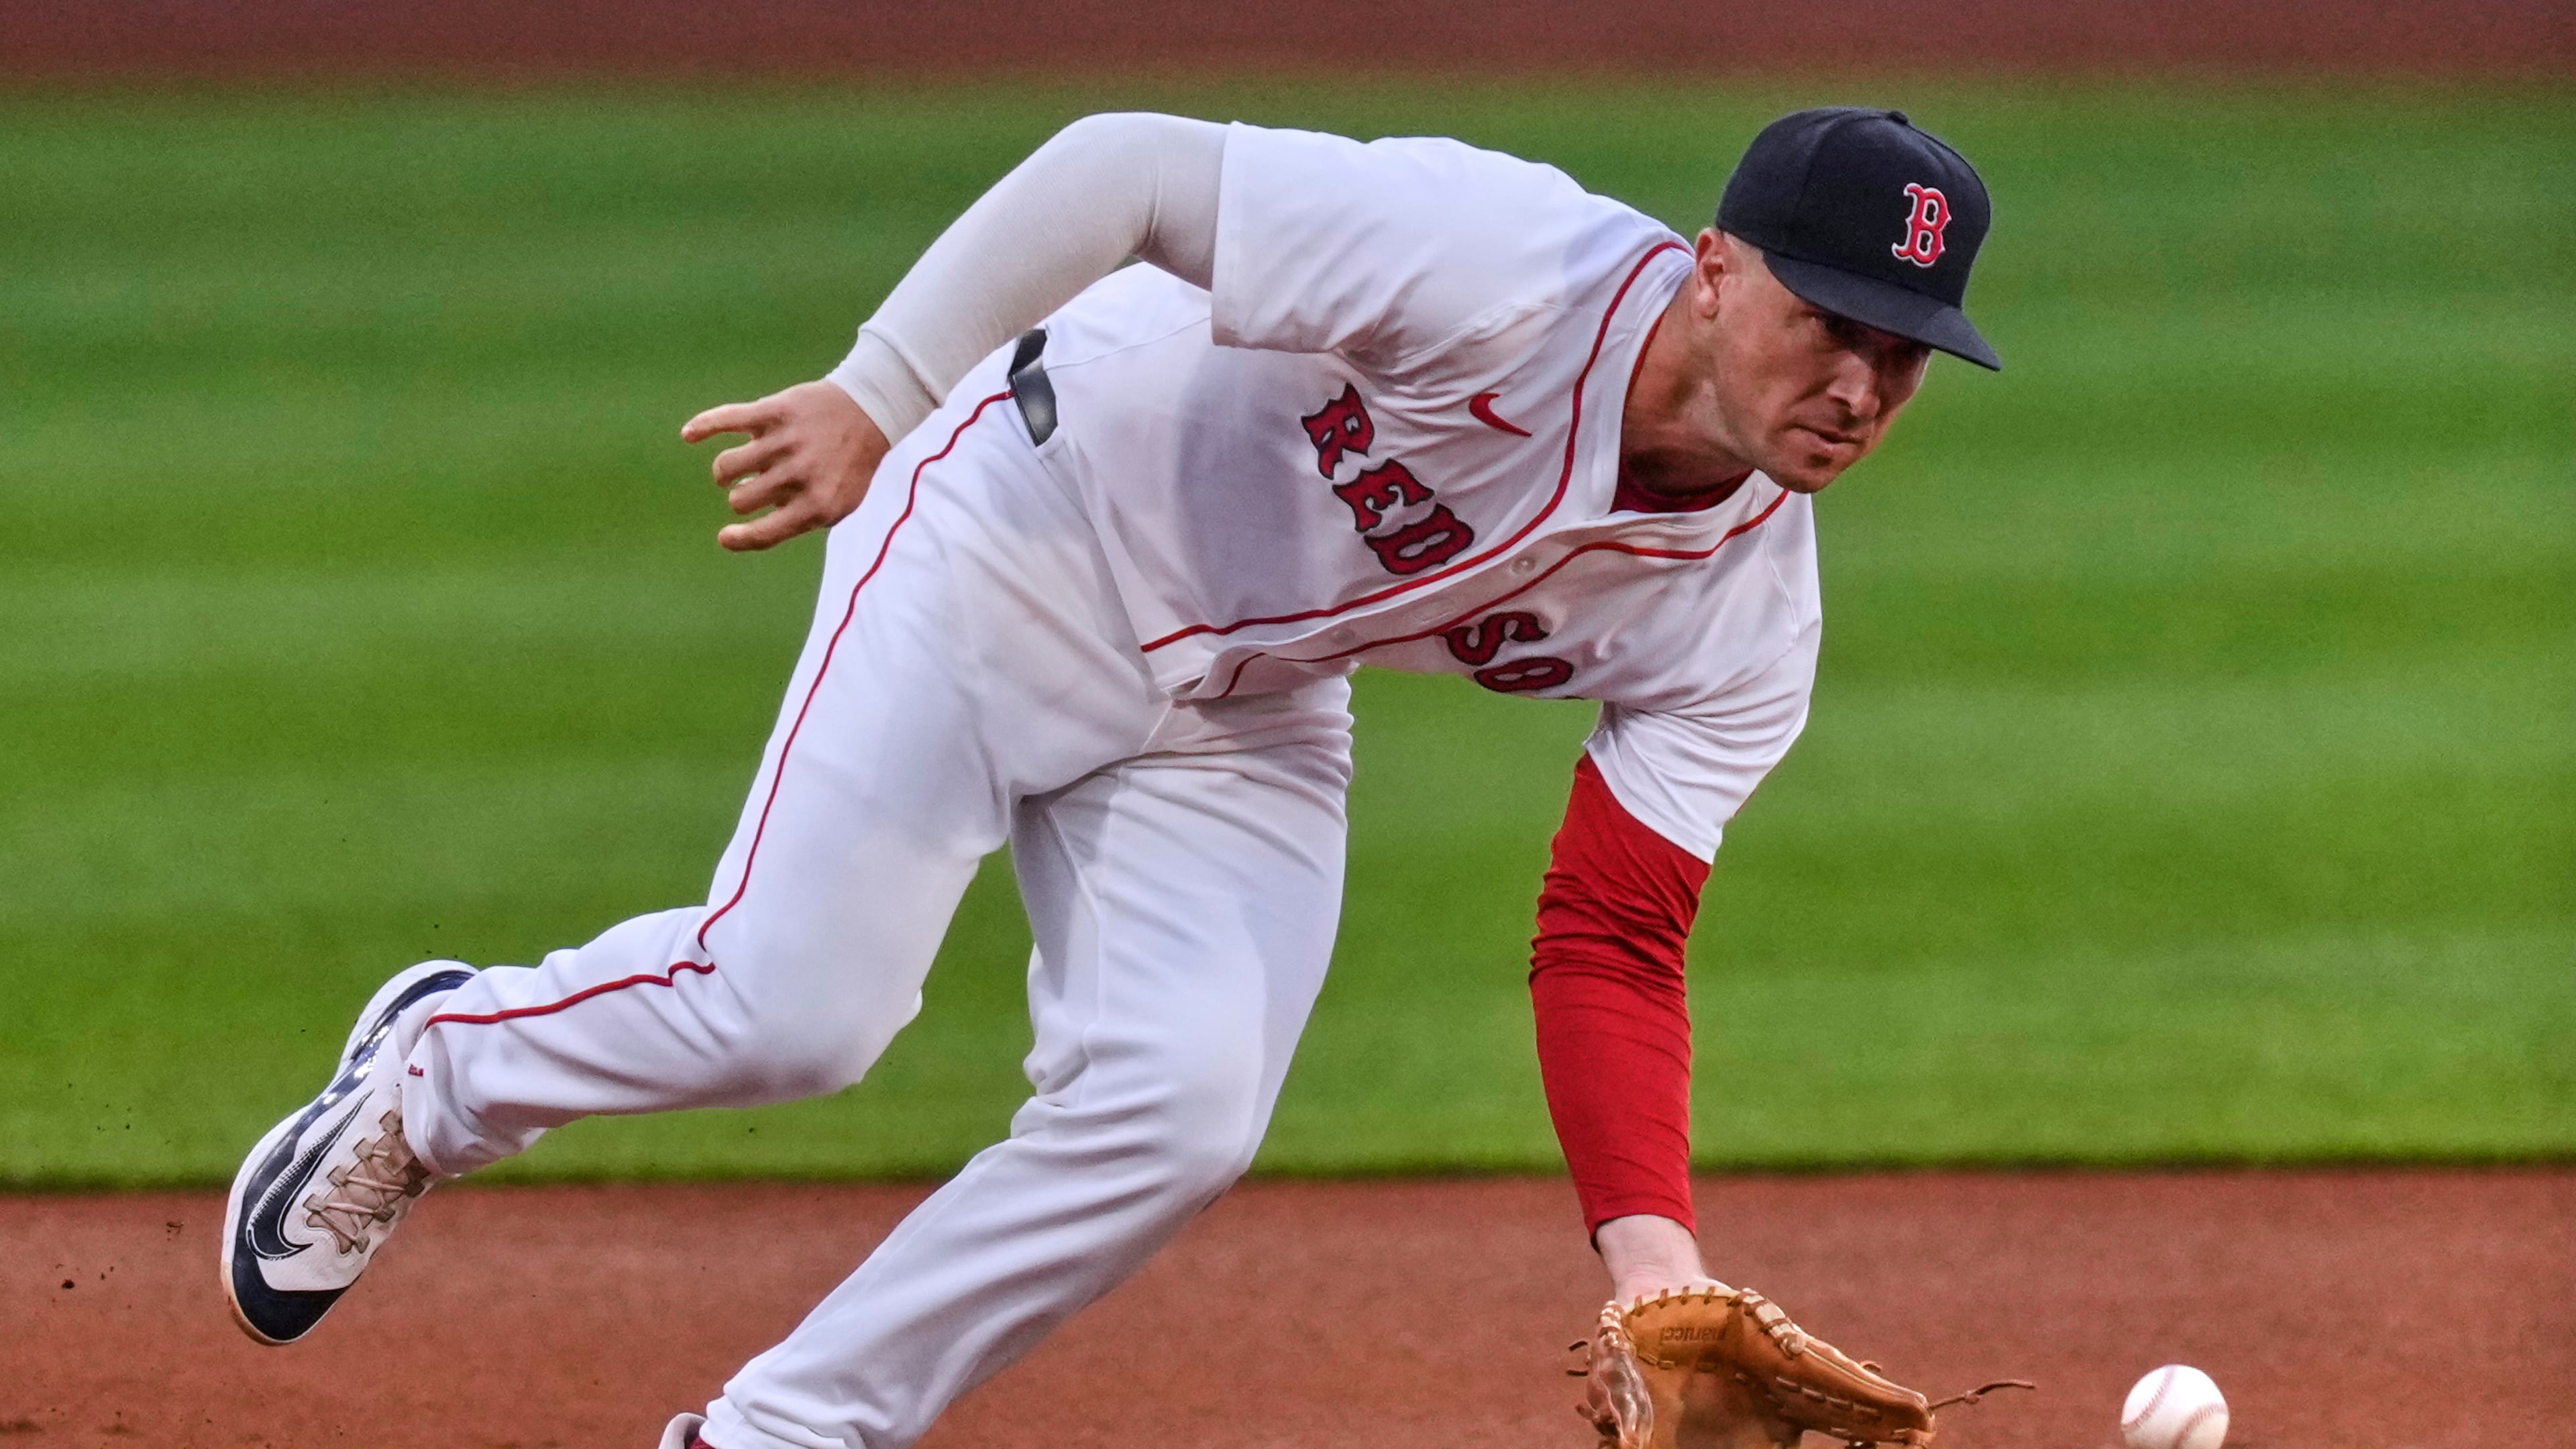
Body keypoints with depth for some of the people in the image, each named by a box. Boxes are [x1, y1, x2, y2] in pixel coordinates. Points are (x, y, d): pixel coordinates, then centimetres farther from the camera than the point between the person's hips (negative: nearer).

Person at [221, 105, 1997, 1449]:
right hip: (1027, 537, -6)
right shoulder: (1511, 273, -31)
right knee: (790, 1004, -16)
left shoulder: (1743, 620, -12)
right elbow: (1131, 169, -26)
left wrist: (1652, 1246, -25)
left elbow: (1610, 946, -10)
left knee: (1176, 1110, -15)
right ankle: (435, 1073, 16)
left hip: (1233, 726, 6)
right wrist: (880, 396, -26)